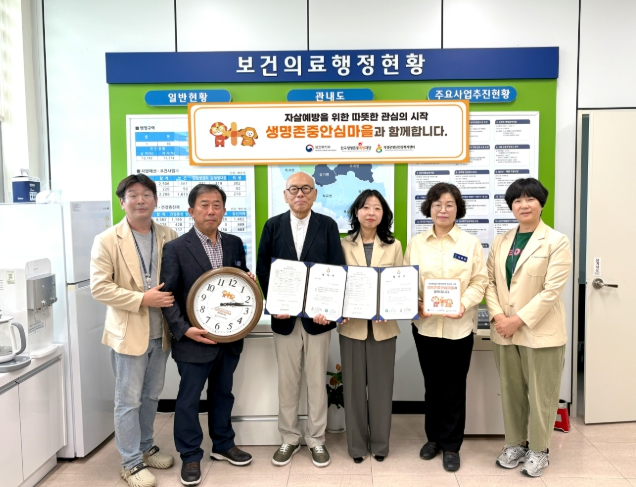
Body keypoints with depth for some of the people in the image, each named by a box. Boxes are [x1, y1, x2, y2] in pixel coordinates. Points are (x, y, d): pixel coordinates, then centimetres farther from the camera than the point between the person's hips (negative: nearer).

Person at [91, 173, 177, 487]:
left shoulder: (169, 237, 2)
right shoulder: (107, 240, -9)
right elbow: (99, 287, -13)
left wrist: (170, 299, -7)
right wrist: (142, 299, -19)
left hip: (160, 331, 4)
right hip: (129, 332, -4)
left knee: (151, 396, 19)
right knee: (129, 400, 7)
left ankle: (145, 447, 38)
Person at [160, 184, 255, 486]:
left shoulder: (234, 244, 6)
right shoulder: (176, 249, -9)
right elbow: (168, 295, -10)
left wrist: (249, 281, -8)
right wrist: (184, 329, -20)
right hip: (194, 340, -4)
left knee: (223, 393, 19)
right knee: (189, 399, 9)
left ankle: (223, 445, 37)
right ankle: (190, 456, 26)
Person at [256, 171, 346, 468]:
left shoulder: (328, 226, 1)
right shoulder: (273, 226, 4)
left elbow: (338, 269, -4)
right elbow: (262, 269, 2)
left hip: (318, 315, -1)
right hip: (284, 316, 1)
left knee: (317, 381, 10)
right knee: (287, 382, 11)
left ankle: (316, 440, 26)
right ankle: (289, 439, 28)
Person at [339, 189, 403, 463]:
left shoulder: (394, 246, 3)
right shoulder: (343, 245, 1)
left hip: (383, 325, 1)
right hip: (352, 324, 0)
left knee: (381, 385, 10)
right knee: (354, 385, 8)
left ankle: (380, 443, 27)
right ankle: (357, 444, 24)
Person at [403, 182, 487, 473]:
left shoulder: (471, 243, 0)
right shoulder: (416, 243, 4)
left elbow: (480, 281, -2)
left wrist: (464, 304, -18)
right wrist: (415, 305, -13)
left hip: (458, 326, -1)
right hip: (425, 324, 2)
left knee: (454, 387, 8)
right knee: (432, 385, 14)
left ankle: (451, 445, 23)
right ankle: (433, 437, 32)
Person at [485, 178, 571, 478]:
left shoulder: (556, 241, -5)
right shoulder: (501, 242, 9)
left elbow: (552, 290, -13)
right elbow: (489, 281, 6)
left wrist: (519, 320, -17)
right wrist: (497, 315, -10)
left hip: (540, 331, -4)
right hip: (504, 330, 5)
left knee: (540, 394, 6)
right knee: (511, 392, 14)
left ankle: (538, 450, 25)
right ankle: (515, 444, 30)